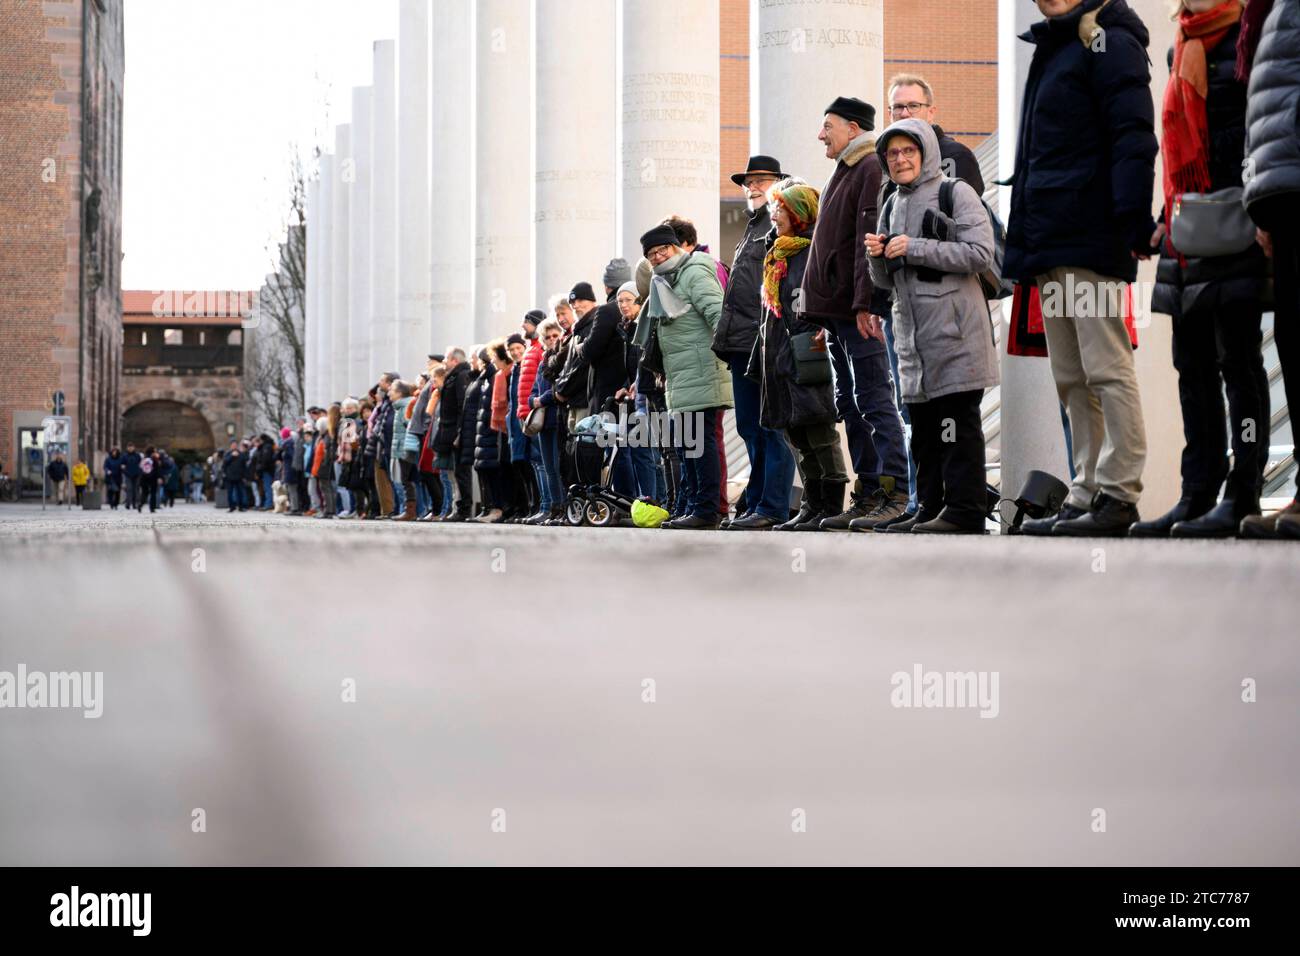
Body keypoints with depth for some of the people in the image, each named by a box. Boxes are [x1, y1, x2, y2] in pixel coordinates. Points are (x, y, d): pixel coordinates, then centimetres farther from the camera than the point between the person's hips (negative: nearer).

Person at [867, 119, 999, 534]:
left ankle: (964, 510, -8)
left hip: (954, 328, -7)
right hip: (913, 333, 7)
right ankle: (931, 507, 12)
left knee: (957, 420, -9)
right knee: (923, 422, 7)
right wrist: (878, 257, 0)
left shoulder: (955, 193, -1)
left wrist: (915, 248, -14)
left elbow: (980, 253, -13)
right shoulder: (893, 205, 19)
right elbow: (886, 280, 23)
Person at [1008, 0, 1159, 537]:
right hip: (1049, 245, 9)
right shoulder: (1051, 50, 23)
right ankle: (1086, 496, 12)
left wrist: (1133, 218, -23)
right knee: (1071, 380, 9)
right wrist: (1023, 240, 20)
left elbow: (1132, 136, -13)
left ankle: (1117, 497, -9)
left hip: (1090, 237, -9)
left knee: (1105, 368, -10)